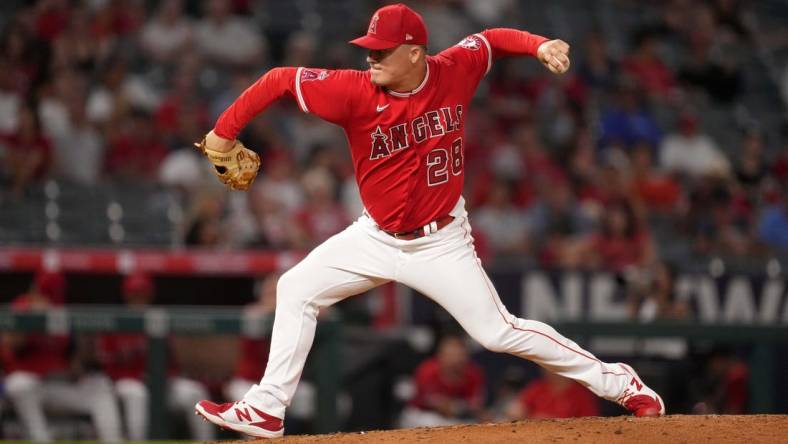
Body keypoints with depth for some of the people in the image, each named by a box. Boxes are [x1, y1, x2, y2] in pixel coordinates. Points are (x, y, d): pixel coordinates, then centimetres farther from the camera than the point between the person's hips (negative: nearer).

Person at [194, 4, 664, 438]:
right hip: (376, 237, 3)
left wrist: (539, 44, -14)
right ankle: (266, 410, 8)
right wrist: (223, 134, -15)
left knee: (499, 330, -6)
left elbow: (490, 39, 4)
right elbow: (280, 79, -14)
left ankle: (616, 382, 6)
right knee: (296, 290, 0)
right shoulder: (356, 91, -19)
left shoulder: (453, 72, -16)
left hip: (442, 243, -3)